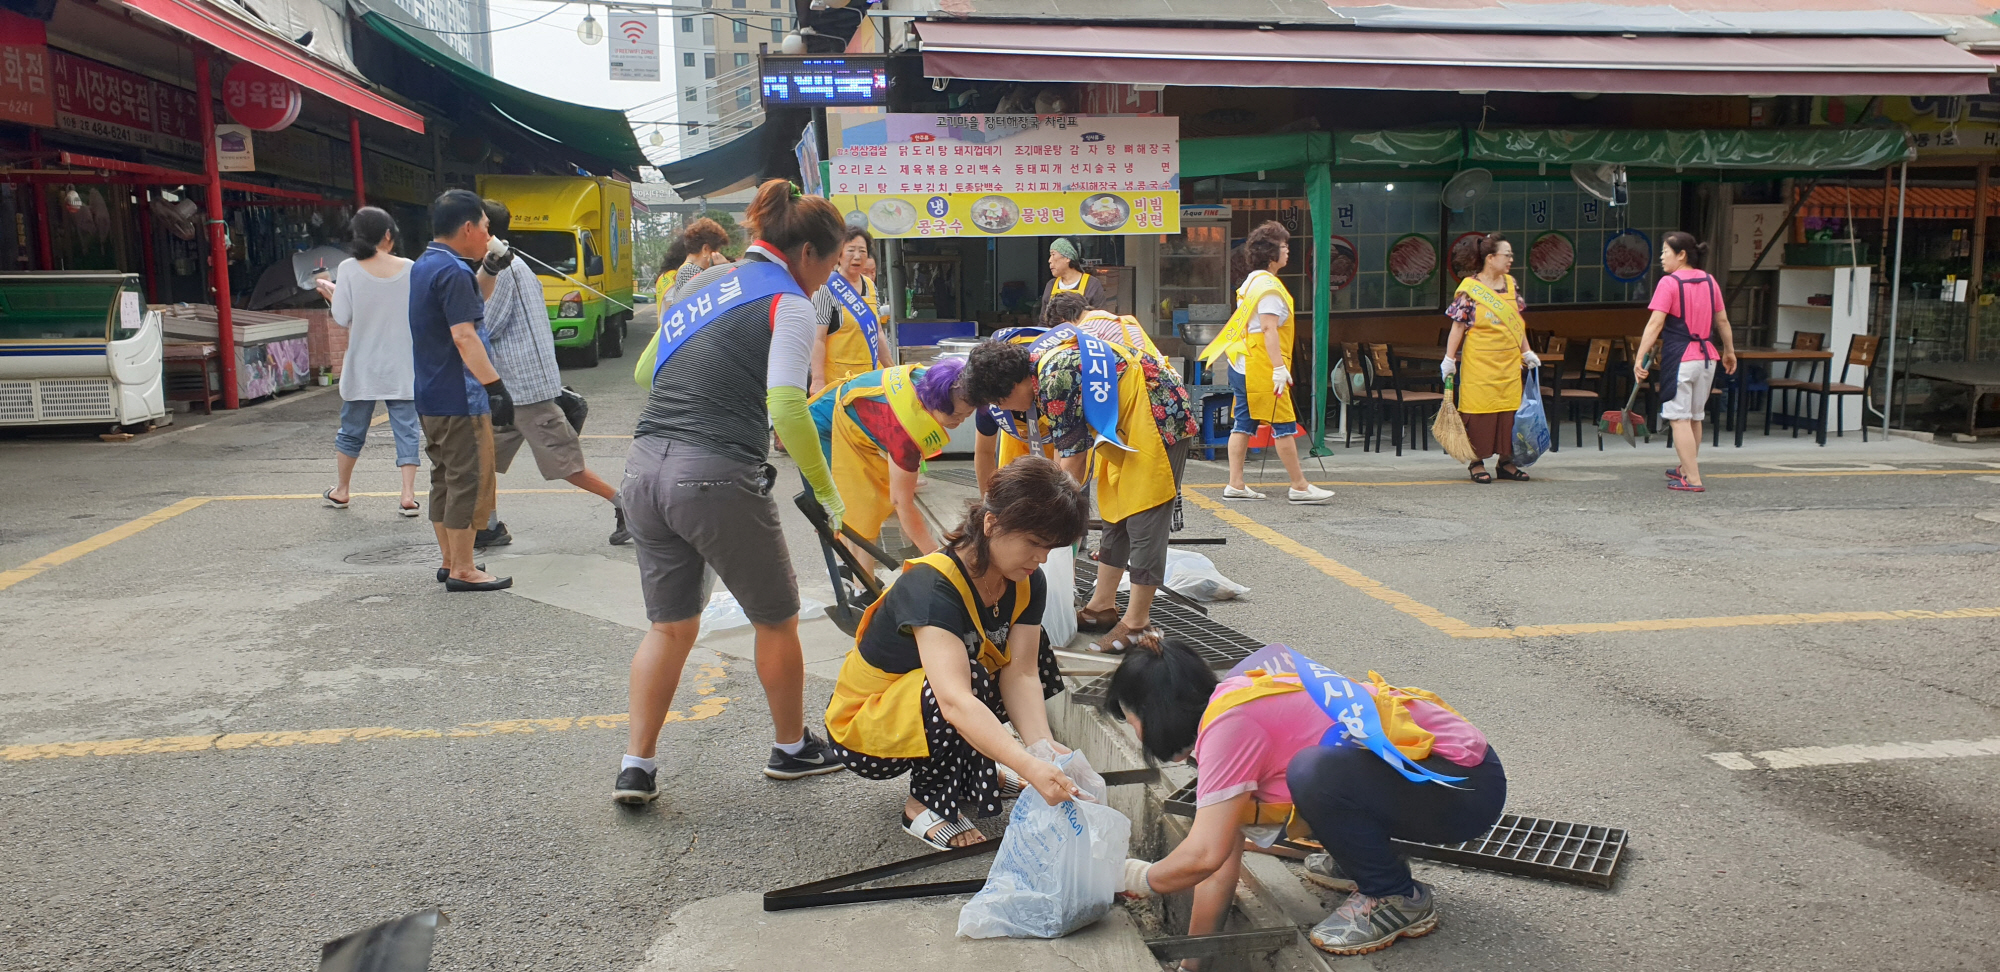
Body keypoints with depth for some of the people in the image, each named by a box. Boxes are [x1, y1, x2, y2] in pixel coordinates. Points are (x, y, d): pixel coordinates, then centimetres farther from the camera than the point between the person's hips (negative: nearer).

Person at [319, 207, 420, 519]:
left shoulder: (348, 269, -7)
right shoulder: (410, 269, -4)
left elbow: (342, 318, -7)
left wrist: (330, 292, 10)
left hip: (363, 367, 0)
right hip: (402, 367, 0)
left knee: (352, 429, 15)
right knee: (406, 429, 4)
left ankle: (341, 490, 29)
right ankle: (408, 495, -3)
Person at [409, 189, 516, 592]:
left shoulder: (423, 266, 14)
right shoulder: (452, 271, -17)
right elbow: (464, 335, -25)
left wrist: (489, 269, 13)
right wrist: (496, 386, -26)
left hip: (431, 397, 10)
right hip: (459, 397, -10)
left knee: (445, 480, 16)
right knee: (468, 482, -4)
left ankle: (450, 561, 24)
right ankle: (463, 570, 1)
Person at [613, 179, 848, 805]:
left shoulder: (700, 283, 18)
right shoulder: (787, 303, -5)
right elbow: (787, 408, -18)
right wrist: (827, 491, -10)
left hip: (646, 469, 7)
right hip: (718, 478, -7)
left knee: (670, 626, 18)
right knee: (777, 620, 14)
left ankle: (636, 766, 16)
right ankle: (791, 749, 29)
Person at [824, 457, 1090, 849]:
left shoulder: (1027, 584, -9)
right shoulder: (931, 588, -33)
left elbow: (1020, 674, -18)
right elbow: (954, 701, -45)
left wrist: (1043, 746, -36)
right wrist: (1029, 767, -55)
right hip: (862, 730, -7)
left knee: (1039, 658, -5)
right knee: (969, 678, -34)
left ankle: (972, 768, 9)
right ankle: (927, 802, -11)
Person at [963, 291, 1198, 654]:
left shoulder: (1054, 379, -27)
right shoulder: (1037, 358, 3)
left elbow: (1074, 458, -20)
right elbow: (1071, 448, 8)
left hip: (1159, 416, -11)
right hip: (1126, 425, 11)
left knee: (1145, 520, -7)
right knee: (1116, 515, 13)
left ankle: (1137, 621, -1)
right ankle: (1102, 607, 20)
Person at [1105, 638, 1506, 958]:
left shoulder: (1230, 723, -20)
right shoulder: (1233, 706, 9)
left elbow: (1205, 855, -24)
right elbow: (1222, 862, 10)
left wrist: (1139, 879, -5)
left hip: (1465, 785, -10)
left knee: (1315, 774, -32)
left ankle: (1399, 898, -6)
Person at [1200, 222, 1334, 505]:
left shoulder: (1251, 281, 17)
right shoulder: (1268, 285, -14)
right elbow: (1269, 329, -21)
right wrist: (1279, 368, -23)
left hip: (1241, 364, 10)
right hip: (1261, 366, -10)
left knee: (1244, 423, 8)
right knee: (1284, 424, -4)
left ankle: (1235, 485, 9)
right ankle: (1300, 487, 1)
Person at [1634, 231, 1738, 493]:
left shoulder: (1669, 283, -10)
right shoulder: (1709, 281, 9)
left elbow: (1655, 324, -17)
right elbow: (1722, 321, 14)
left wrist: (1640, 358, -18)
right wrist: (1729, 352, 26)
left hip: (1679, 358, -7)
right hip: (1707, 358, 7)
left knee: (1680, 419, -3)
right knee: (1695, 417, 19)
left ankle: (1692, 479, -7)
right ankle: (1687, 468, 35)